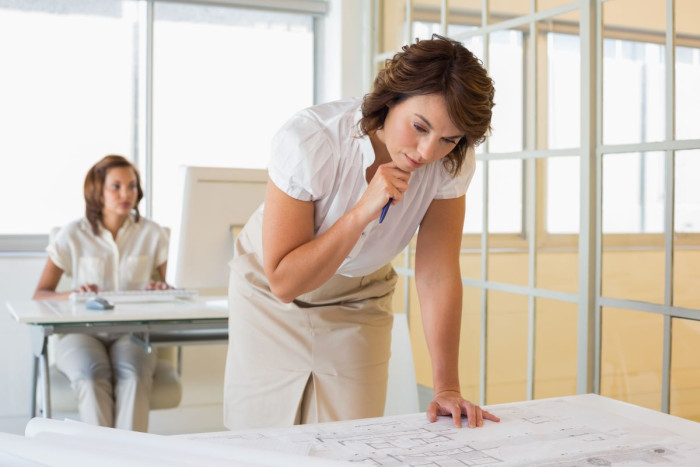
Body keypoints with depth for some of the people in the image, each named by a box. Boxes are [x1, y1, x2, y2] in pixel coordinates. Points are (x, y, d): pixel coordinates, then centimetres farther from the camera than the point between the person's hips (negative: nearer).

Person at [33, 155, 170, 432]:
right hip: (82, 331, 0)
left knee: (133, 375, -34)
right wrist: (73, 295, -19)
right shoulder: (73, 236, 5)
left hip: (132, 331, 1)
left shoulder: (152, 234, 9)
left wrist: (165, 289, -17)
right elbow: (40, 295, 3)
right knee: (92, 377, -34)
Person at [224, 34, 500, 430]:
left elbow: (438, 273, -18)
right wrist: (362, 212, -40)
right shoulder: (309, 141, -31)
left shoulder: (453, 160, -20)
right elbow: (284, 282, -29)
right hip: (271, 298, -2)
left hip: (360, 303, 2)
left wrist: (447, 387, -25)